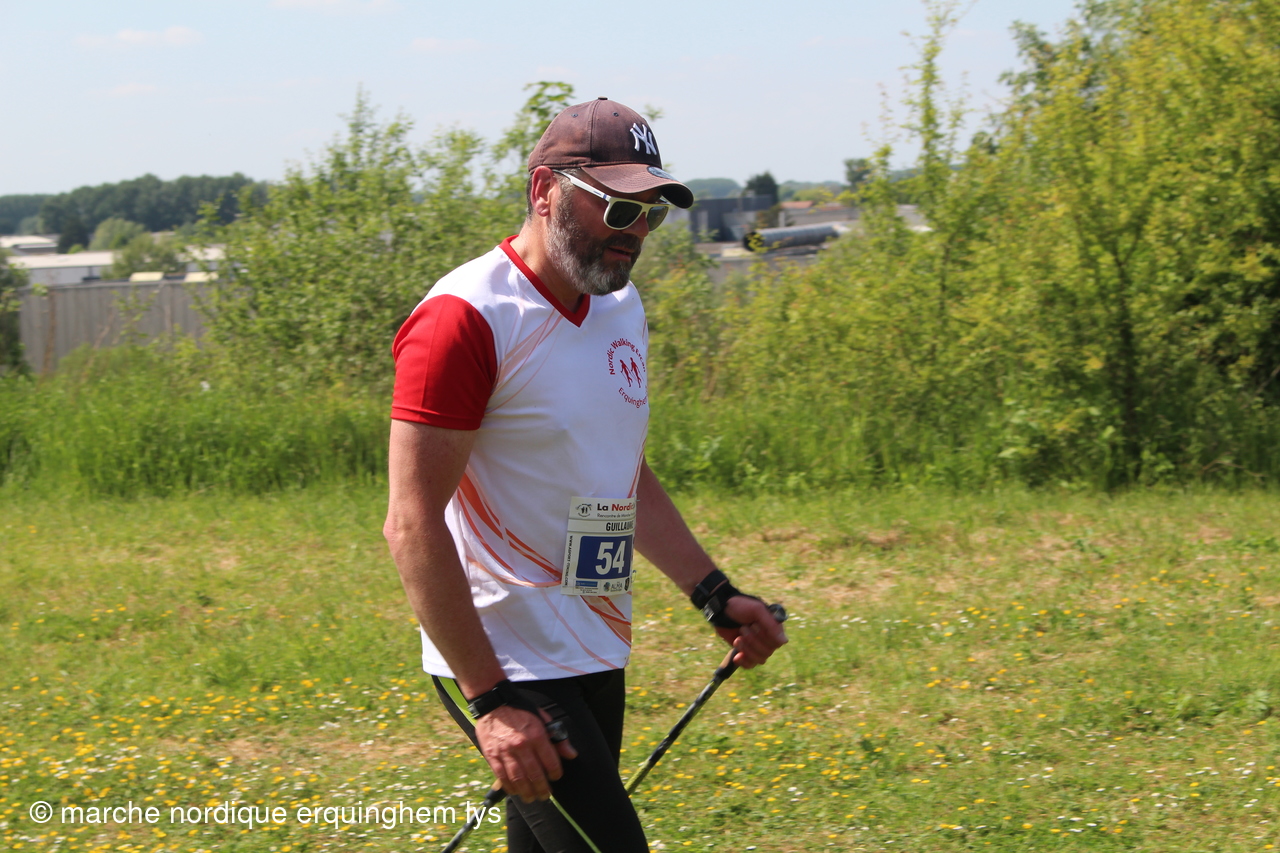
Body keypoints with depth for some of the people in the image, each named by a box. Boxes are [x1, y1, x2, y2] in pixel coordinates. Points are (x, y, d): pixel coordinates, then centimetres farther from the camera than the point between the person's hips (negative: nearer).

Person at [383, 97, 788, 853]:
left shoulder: (620, 306, 13)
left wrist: (714, 594, 17)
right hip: (512, 668, -9)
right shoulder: (468, 321, -16)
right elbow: (413, 526, -19)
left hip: (597, 660, 9)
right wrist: (488, 699, -23)